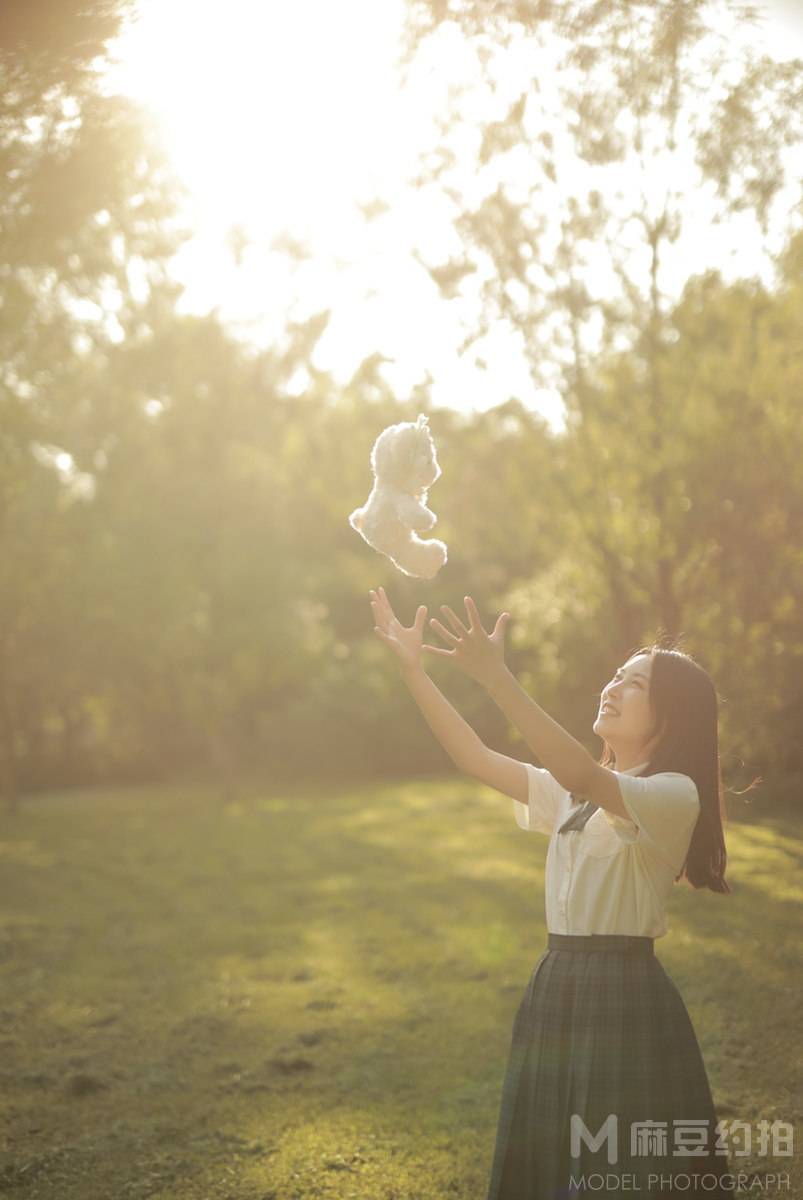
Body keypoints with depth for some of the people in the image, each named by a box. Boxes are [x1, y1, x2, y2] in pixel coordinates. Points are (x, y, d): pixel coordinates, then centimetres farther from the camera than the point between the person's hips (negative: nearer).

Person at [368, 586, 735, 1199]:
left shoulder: (675, 795, -11)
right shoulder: (575, 793, 14)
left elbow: (583, 775, -29)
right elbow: (476, 759, 7)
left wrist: (496, 679, -37)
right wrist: (413, 668, -3)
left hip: (625, 998, -8)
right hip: (556, 991, 8)